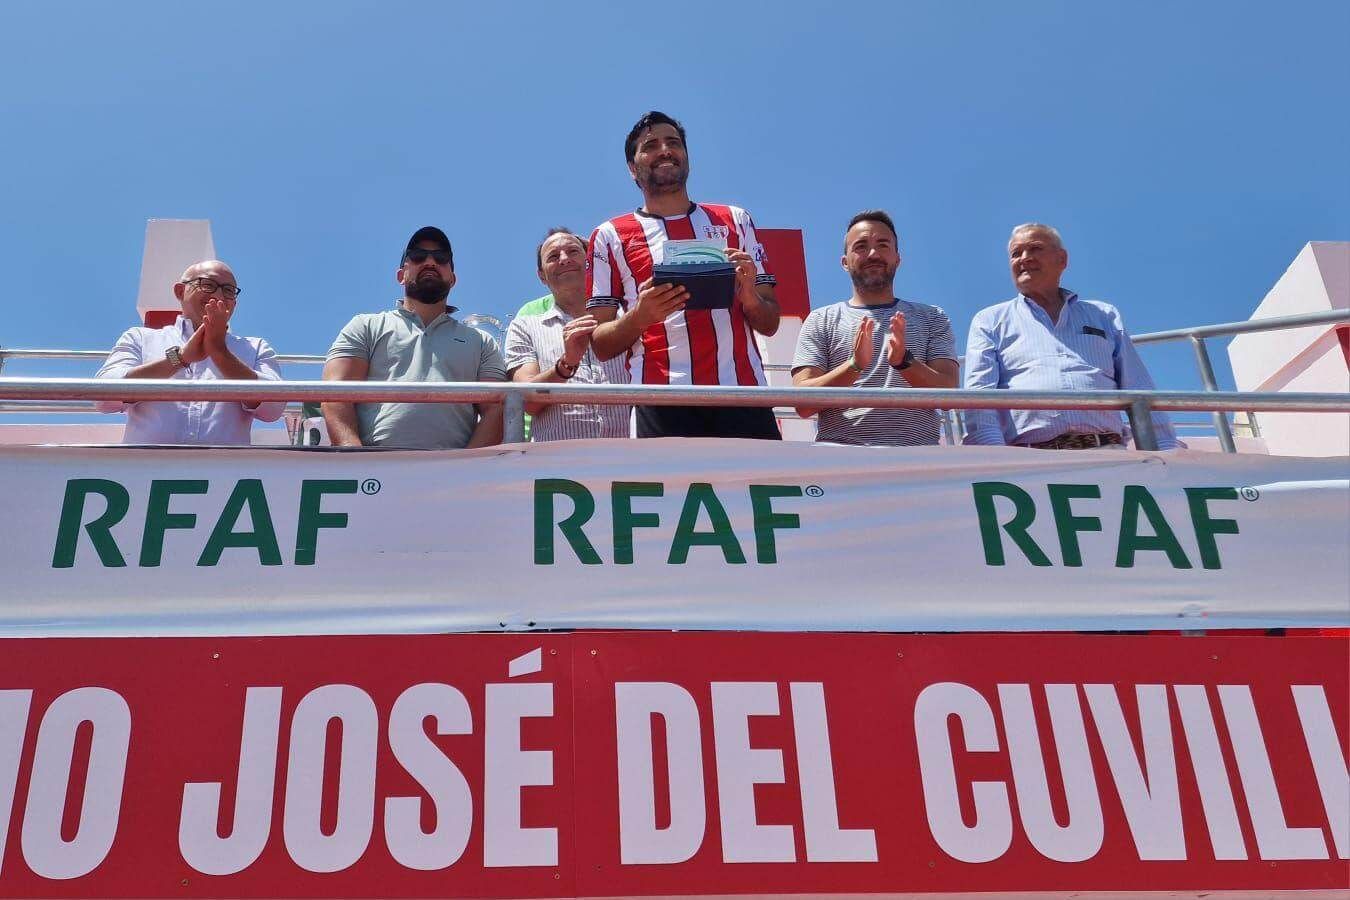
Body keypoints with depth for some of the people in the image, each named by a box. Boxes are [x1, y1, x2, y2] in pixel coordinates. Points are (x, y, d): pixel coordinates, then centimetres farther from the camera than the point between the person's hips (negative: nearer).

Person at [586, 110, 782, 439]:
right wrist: (639, 316, -11)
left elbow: (770, 325, 18)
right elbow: (601, 346, 10)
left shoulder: (735, 220, 20)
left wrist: (749, 296, -4)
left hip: (743, 391, 2)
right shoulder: (610, 236, 14)